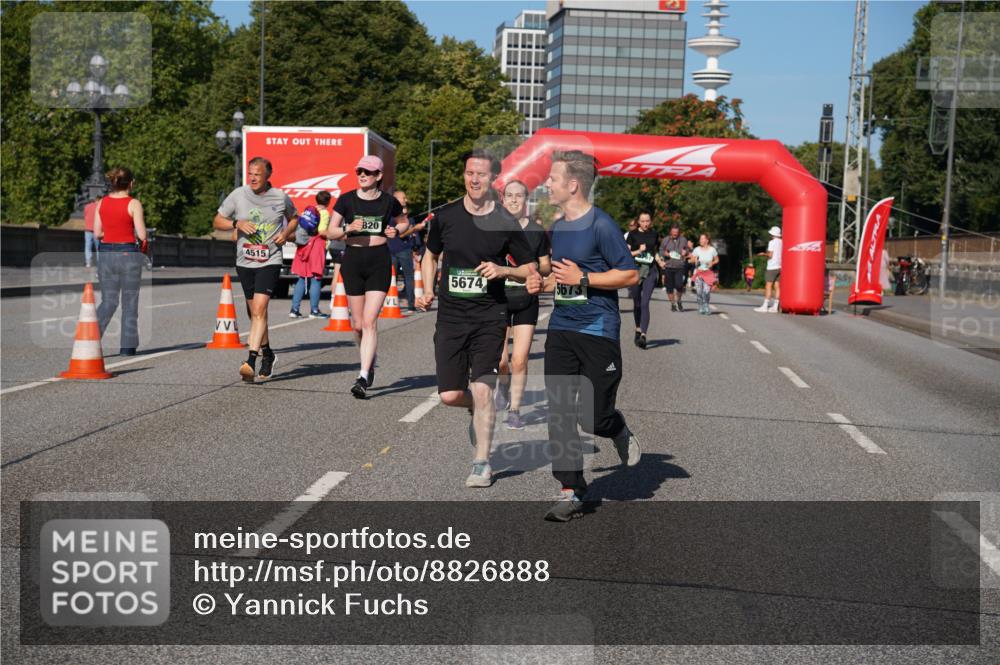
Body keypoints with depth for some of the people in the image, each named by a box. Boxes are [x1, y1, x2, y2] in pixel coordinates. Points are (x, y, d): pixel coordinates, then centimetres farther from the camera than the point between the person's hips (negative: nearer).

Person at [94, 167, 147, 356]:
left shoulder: (101, 203, 3)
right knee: (129, 302, 8)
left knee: (108, 301, 14)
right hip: (128, 254, -4)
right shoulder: (134, 204, -9)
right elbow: (142, 235, -12)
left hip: (106, 254, 4)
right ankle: (127, 346, 10)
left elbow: (97, 233, 5)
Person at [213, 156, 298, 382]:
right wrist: (237, 224, -12)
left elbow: (294, 217, 18)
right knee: (254, 312, 14)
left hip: (270, 261, -3)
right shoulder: (238, 195, 1)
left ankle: (251, 362, -23)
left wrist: (286, 232, -3)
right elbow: (217, 221, 7)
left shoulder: (280, 197, -1)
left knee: (259, 308, -18)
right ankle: (267, 354, 33)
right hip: (245, 262, 3)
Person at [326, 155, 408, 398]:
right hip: (353, 260, 2)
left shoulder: (388, 202, 2)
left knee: (370, 321, -12)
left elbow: (404, 221, 21)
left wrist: (396, 231, -1)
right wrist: (349, 228, -16)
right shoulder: (346, 200, 1)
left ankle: (363, 378, -14)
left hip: (379, 261, -2)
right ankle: (369, 362, 34)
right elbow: (330, 232, 3)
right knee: (357, 324, 7)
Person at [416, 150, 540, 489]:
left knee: (482, 388, -10)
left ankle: (482, 463, 4)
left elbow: (530, 269, 6)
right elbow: (430, 255, 19)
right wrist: (427, 290, 4)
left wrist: (503, 270, -13)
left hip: (489, 315, -2)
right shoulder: (446, 215, 2)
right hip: (450, 315, 2)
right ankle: (479, 411, 34)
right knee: (450, 395, -3)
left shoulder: (505, 223, -2)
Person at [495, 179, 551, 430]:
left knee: (520, 360, -6)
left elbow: (546, 266, 11)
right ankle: (504, 385, 29)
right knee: (499, 361, -7)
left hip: (527, 299, 0)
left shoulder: (536, 231, 4)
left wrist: (536, 269, -9)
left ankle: (514, 410, 10)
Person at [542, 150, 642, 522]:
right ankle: (571, 493, 8)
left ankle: (621, 433, 33)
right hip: (561, 328, 7)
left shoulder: (601, 226, -11)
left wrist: (582, 279, -16)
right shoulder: (557, 228, 13)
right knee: (559, 414, 1)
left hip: (598, 331, -7)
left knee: (593, 417, -4)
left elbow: (630, 275, -13)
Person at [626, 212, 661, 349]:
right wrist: (638, 251, -15)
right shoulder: (633, 235, 3)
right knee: (637, 303, 10)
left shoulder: (654, 234, 11)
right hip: (636, 269, 0)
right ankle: (638, 329, 33)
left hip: (650, 270, 0)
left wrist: (659, 260, 7)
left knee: (645, 303, -14)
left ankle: (643, 335, -22)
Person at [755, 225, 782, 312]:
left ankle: (765, 306, -8)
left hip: (772, 267, -7)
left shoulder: (772, 242, -11)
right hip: (779, 267, 7)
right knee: (777, 286, 6)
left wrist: (764, 254, 2)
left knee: (768, 286, -6)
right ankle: (775, 306, 5)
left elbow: (770, 255, -17)